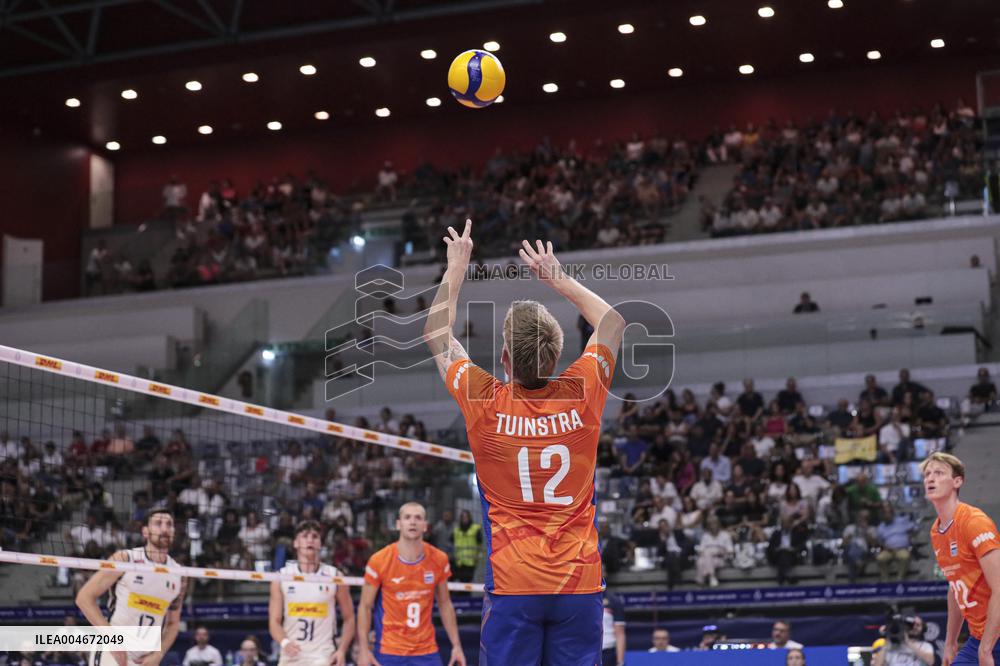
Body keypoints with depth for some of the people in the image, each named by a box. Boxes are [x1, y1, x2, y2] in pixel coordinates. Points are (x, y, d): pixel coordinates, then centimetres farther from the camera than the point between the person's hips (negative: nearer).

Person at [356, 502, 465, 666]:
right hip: (388, 652, -2)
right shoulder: (379, 561, -9)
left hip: (427, 652, 2)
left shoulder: (439, 560, -1)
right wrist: (363, 649, -8)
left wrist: (456, 645, 7)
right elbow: (365, 606, -2)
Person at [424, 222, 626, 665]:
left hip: (512, 584, -2)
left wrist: (457, 267, 20)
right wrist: (559, 279, 25)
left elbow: (435, 333, 12)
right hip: (580, 583, 2)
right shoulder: (581, 396, -2)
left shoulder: (485, 404, -6)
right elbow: (613, 322, 18)